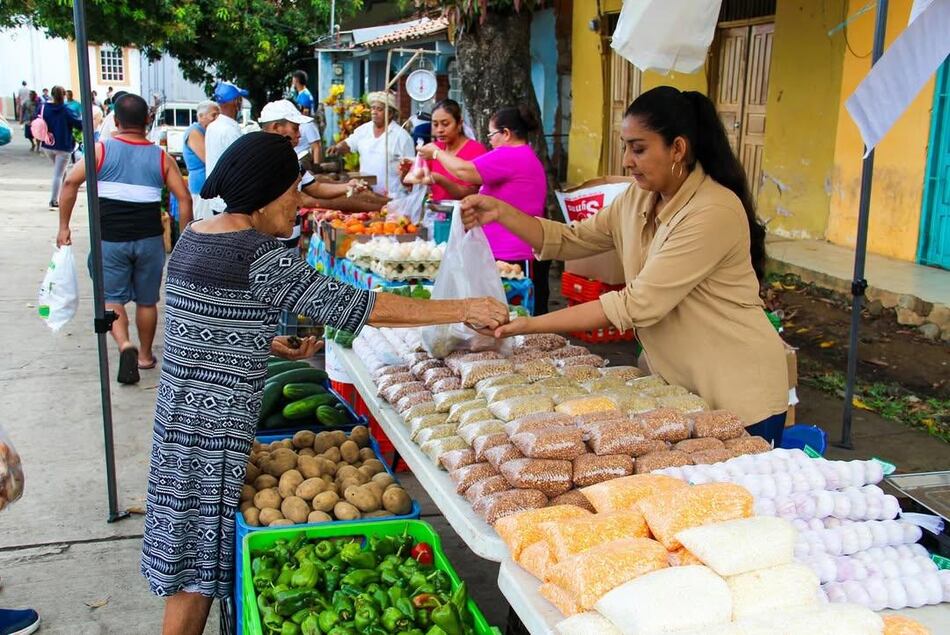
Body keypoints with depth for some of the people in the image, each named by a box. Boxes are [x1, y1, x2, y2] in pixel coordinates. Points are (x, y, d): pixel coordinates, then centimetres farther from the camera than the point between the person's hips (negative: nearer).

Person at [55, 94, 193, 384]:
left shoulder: (101, 149, -2)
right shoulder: (161, 157, 1)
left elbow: (71, 182, -10)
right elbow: (184, 199, -4)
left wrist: (64, 225, -3)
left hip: (111, 238, -1)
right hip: (149, 238, 1)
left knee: (112, 298, 9)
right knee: (146, 301, 15)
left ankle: (125, 345, -14)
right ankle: (145, 356, 27)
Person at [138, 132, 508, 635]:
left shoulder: (194, 236, 6)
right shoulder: (257, 255, -21)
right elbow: (352, 305, -22)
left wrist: (272, 344, 15)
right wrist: (463, 309, -17)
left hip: (184, 409, 9)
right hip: (214, 424, -9)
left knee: (187, 551, 19)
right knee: (198, 563, 5)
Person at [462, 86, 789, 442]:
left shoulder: (714, 212, -25)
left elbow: (637, 305, -27)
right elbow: (572, 240, 5)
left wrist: (531, 325, -25)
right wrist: (501, 213, -10)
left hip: (738, 398, -7)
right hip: (678, 385, 7)